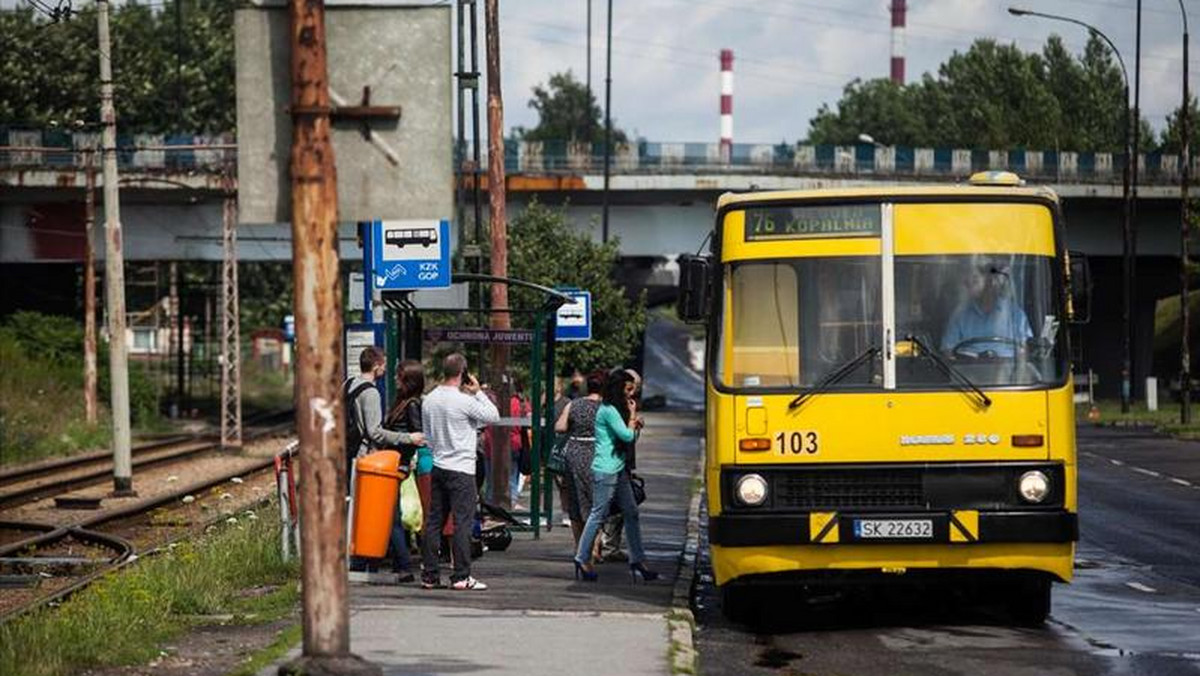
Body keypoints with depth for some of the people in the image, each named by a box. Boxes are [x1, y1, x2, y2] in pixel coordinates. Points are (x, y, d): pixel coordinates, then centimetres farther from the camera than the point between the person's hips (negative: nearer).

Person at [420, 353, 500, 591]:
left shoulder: (429, 400, 7)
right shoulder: (464, 401, -15)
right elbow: (494, 417, -6)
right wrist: (478, 392, 1)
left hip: (437, 467, 7)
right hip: (461, 469, -7)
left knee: (433, 522, 8)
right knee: (462, 523, -4)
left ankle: (429, 575, 10)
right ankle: (461, 577, -5)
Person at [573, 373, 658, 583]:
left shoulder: (612, 410, 18)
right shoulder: (608, 411, -12)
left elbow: (625, 436, 17)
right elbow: (626, 435, -17)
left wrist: (634, 425, 0)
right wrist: (633, 422, 0)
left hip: (618, 469, 10)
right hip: (605, 470, -10)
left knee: (631, 513, 8)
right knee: (598, 514, -5)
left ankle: (637, 561, 10)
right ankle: (582, 559, 2)